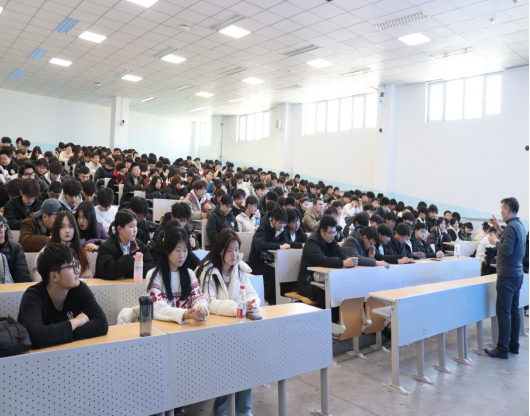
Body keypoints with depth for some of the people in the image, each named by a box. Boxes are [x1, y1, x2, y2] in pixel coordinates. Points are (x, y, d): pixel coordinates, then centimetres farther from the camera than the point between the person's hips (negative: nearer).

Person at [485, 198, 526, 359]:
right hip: (517, 274, 10)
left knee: (503, 312, -6)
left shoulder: (511, 226, -18)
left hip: (507, 276, -10)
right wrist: (499, 229, 15)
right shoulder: (520, 225, 13)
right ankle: (513, 345, 20)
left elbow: (507, 250, -25)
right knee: (514, 311, 13)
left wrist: (495, 242, -8)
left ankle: (502, 349, -2)